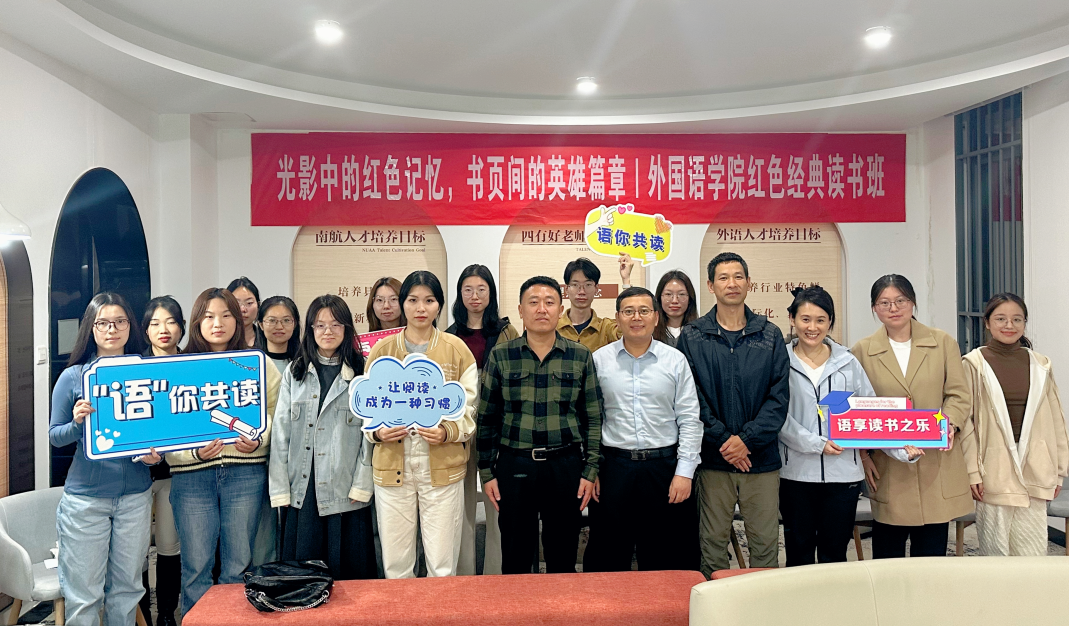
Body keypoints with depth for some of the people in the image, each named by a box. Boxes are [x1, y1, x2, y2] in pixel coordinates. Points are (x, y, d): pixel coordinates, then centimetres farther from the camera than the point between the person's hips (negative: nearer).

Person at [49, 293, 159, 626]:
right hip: (85, 497, -2)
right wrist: (77, 424, -19)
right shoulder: (73, 377, -2)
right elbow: (54, 435, 1)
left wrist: (156, 454, -9)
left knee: (127, 588, 13)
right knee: (83, 594, 4)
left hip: (135, 495, 2)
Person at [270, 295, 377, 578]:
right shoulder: (294, 372, 9)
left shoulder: (363, 373, 1)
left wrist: (362, 485, -8)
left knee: (348, 571, 5)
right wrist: (280, 488, 0)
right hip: (302, 489, 2)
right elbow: (281, 430, 6)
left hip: (345, 490, -2)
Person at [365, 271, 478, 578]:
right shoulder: (381, 350, 8)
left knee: (442, 565, 4)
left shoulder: (457, 349, 4)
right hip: (392, 468, 1)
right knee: (395, 564, 8)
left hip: (443, 468, -1)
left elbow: (469, 407, 5)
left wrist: (448, 432, -14)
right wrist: (378, 432, -9)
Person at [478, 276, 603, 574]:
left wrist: (590, 471, 0)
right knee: (515, 559, 10)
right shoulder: (500, 356, 1)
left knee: (563, 560, 11)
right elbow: (486, 418, 4)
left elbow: (593, 418, 4)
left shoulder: (581, 356, 2)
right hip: (514, 466, 0)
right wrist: (487, 471, 1)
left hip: (567, 467, 1)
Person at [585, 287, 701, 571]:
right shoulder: (599, 360, 3)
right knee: (609, 558, 10)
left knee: (665, 559, 9)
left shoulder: (675, 360, 3)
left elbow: (690, 420, 2)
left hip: (664, 467, 0)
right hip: (614, 467, 0)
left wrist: (684, 472, -4)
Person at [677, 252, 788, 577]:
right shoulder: (692, 337, 2)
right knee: (712, 547, 7)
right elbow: (691, 397, -4)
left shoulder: (770, 335, 6)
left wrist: (747, 439, -11)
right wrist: (723, 439, -12)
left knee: (766, 545, 7)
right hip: (713, 458, -1)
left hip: (762, 457, 1)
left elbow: (779, 396, 0)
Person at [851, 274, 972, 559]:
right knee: (887, 556, 7)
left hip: (936, 463, 1)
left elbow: (959, 394, 5)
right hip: (887, 469, -1)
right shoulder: (862, 351, 3)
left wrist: (950, 423, -14)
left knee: (932, 554, 7)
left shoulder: (943, 342, 6)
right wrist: (863, 455, -3)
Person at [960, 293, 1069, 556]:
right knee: (996, 553, 2)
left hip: (1034, 472, 3)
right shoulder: (974, 364, -3)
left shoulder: (1040, 365, 9)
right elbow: (965, 421, -4)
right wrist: (972, 471, -8)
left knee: (1034, 554, 5)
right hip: (994, 472, -3)